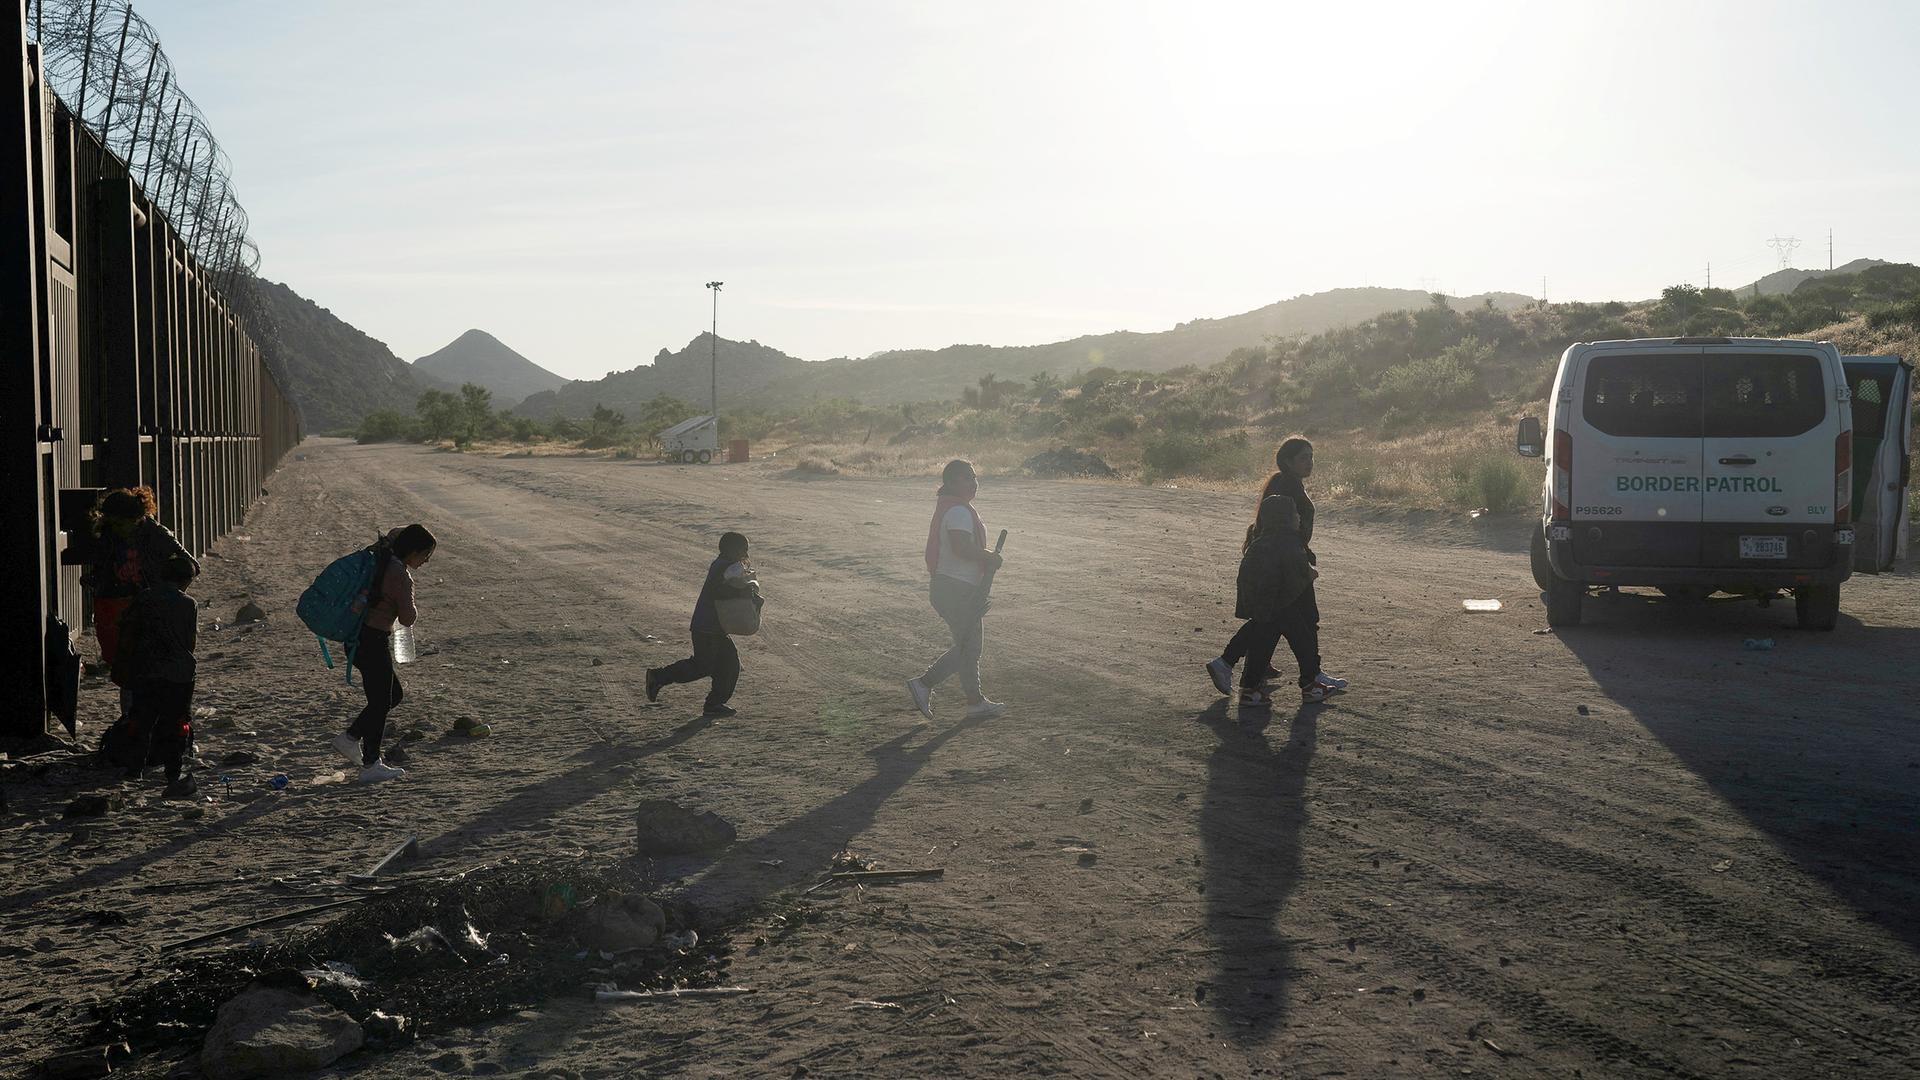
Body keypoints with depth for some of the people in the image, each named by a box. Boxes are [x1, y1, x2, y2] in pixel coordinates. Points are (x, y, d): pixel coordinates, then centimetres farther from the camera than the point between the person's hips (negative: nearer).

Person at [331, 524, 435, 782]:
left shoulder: (381, 560, 9)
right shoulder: (401, 575, -18)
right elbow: (407, 618, -14)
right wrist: (414, 607, 6)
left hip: (358, 638, 10)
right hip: (373, 642, -10)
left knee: (394, 694, 18)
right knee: (381, 703, 1)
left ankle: (350, 739, 18)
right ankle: (370, 765, 9)